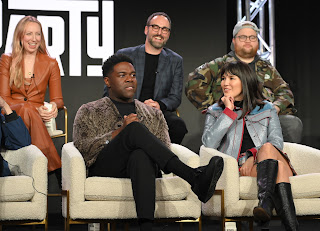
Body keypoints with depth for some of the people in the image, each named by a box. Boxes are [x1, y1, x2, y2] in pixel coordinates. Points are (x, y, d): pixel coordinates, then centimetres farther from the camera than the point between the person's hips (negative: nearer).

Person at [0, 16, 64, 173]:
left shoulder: (50, 64, 13)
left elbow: (57, 99, 13)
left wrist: (53, 105, -16)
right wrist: (34, 108, -15)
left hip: (38, 117, 1)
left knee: (28, 112, -37)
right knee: (27, 111, -37)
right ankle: (53, 166, -42)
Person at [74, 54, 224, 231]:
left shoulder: (153, 114, 29)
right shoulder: (89, 112, 22)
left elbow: (165, 149, 16)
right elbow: (82, 150, 4)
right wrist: (120, 131, -7)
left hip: (142, 166, 2)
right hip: (105, 172, -1)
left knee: (141, 155, -40)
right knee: (135, 127, -32)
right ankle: (195, 179, -47)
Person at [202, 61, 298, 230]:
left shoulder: (267, 109, 21)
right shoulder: (215, 112, 18)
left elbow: (277, 142, 7)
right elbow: (209, 144, -2)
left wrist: (256, 153, -13)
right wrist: (228, 112, -2)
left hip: (262, 163, 2)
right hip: (237, 166, -2)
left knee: (267, 148, -36)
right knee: (279, 166, -34)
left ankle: (266, 202, -54)